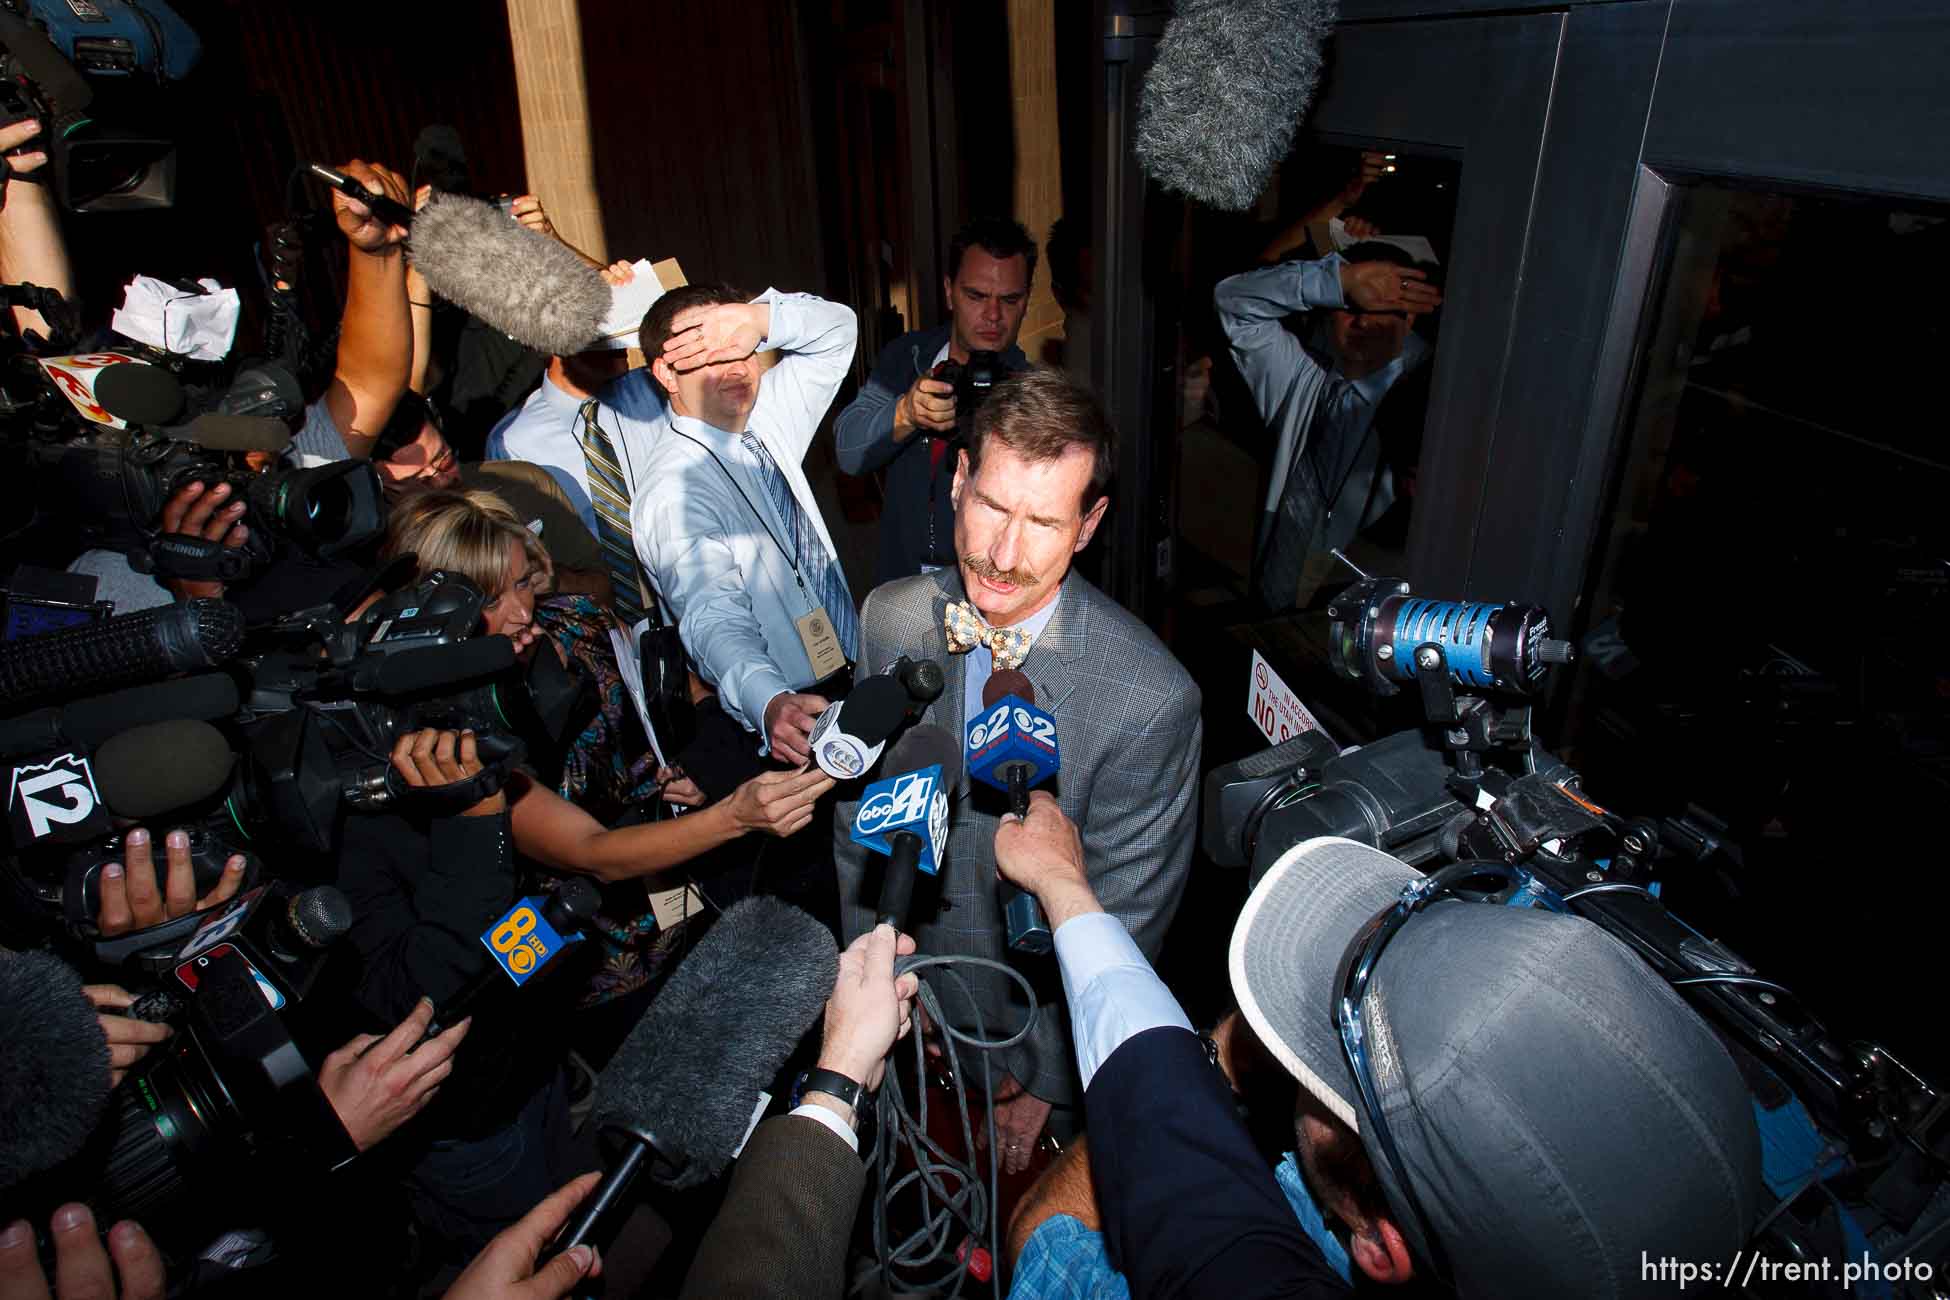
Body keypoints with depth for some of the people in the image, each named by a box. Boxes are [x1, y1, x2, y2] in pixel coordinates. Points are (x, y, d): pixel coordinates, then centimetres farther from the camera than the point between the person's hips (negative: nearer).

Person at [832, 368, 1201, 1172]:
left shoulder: (1153, 699, -30)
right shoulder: (889, 620, -16)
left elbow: (1121, 918, -18)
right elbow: (862, 817, -2)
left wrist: (1045, 1080, -9)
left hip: (1048, 1019, -3)